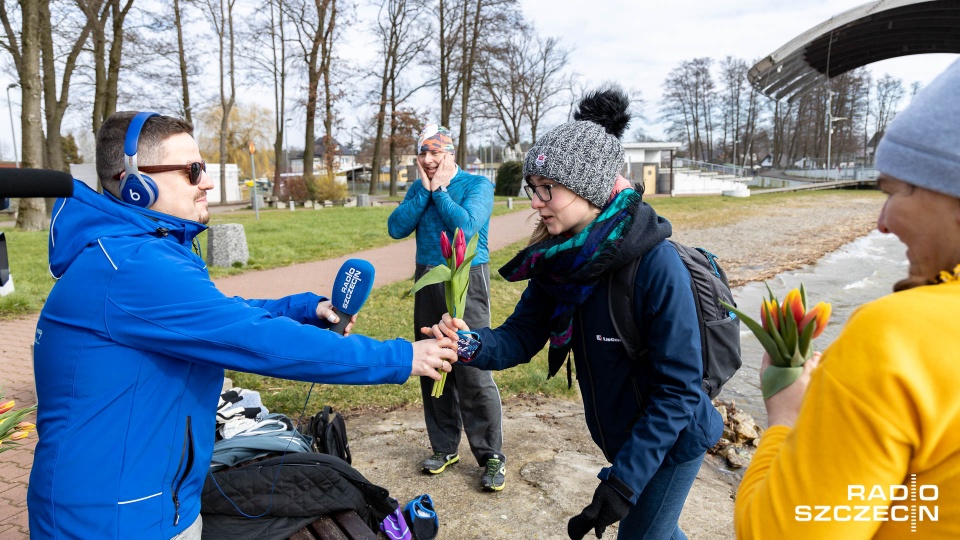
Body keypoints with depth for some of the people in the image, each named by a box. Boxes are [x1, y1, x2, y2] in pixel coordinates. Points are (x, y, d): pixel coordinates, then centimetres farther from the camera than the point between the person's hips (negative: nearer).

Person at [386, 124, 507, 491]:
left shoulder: (477, 184, -3)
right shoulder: (418, 188, 12)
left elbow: (466, 227, -19)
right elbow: (397, 228, -2)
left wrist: (439, 191, -9)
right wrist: (425, 190, -6)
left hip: (466, 280, -5)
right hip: (427, 281, 5)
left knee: (473, 372, -8)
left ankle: (492, 456, 4)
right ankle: (445, 447, 23)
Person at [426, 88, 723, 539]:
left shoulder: (656, 265, -30)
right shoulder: (559, 258, -10)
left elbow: (677, 389, -26)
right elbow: (520, 337, -9)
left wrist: (623, 480, -27)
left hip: (670, 441, -6)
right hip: (623, 435, 6)